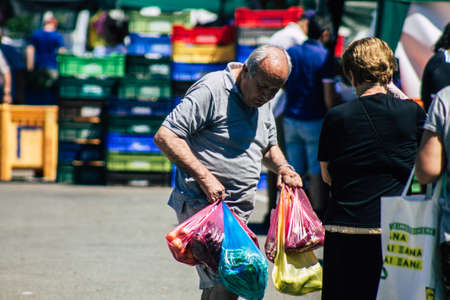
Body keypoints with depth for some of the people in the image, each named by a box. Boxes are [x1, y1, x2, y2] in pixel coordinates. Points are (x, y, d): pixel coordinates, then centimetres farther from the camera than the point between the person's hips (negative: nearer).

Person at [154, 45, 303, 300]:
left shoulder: (263, 101, 14)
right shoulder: (212, 90, -13)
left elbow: (269, 147, 30)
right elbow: (165, 136, -17)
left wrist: (283, 167, 6)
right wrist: (205, 178, -22)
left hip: (240, 211, 9)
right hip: (202, 203, -9)